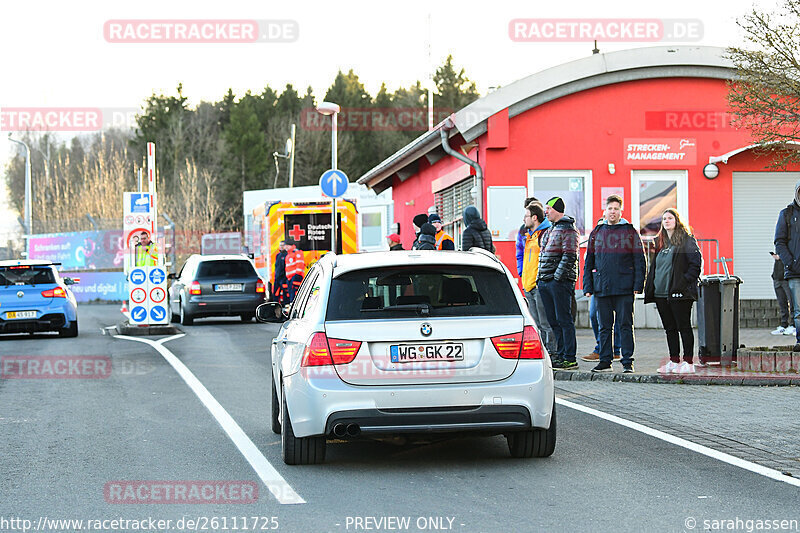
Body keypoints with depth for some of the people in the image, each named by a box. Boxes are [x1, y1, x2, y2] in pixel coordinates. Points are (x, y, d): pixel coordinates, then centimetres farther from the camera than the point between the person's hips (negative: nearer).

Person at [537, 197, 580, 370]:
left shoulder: (568, 229, -8)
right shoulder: (550, 230, 21)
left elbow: (570, 255, -16)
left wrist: (557, 276, -19)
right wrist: (540, 276, 17)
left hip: (560, 280, -9)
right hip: (545, 282, 9)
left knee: (564, 320, -8)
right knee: (553, 321, 9)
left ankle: (570, 359, -8)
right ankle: (560, 355, 14)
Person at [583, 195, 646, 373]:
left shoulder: (630, 232, 4)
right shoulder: (596, 233, 13)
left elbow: (639, 260, 1)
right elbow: (588, 262, 14)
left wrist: (638, 284, -7)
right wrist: (588, 286, 6)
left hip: (624, 288, -3)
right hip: (602, 288, 3)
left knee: (625, 325, -2)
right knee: (604, 326, 6)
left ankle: (627, 362, 2)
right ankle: (605, 362, 11)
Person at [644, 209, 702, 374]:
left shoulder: (686, 239, -4)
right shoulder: (660, 242, 19)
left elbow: (696, 261, -9)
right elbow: (654, 266, 23)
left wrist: (687, 280, -16)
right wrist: (650, 288, 13)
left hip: (679, 292, -7)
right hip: (661, 293, 7)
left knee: (684, 327, -4)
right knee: (670, 328, 10)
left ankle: (688, 363, -2)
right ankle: (674, 362, 14)